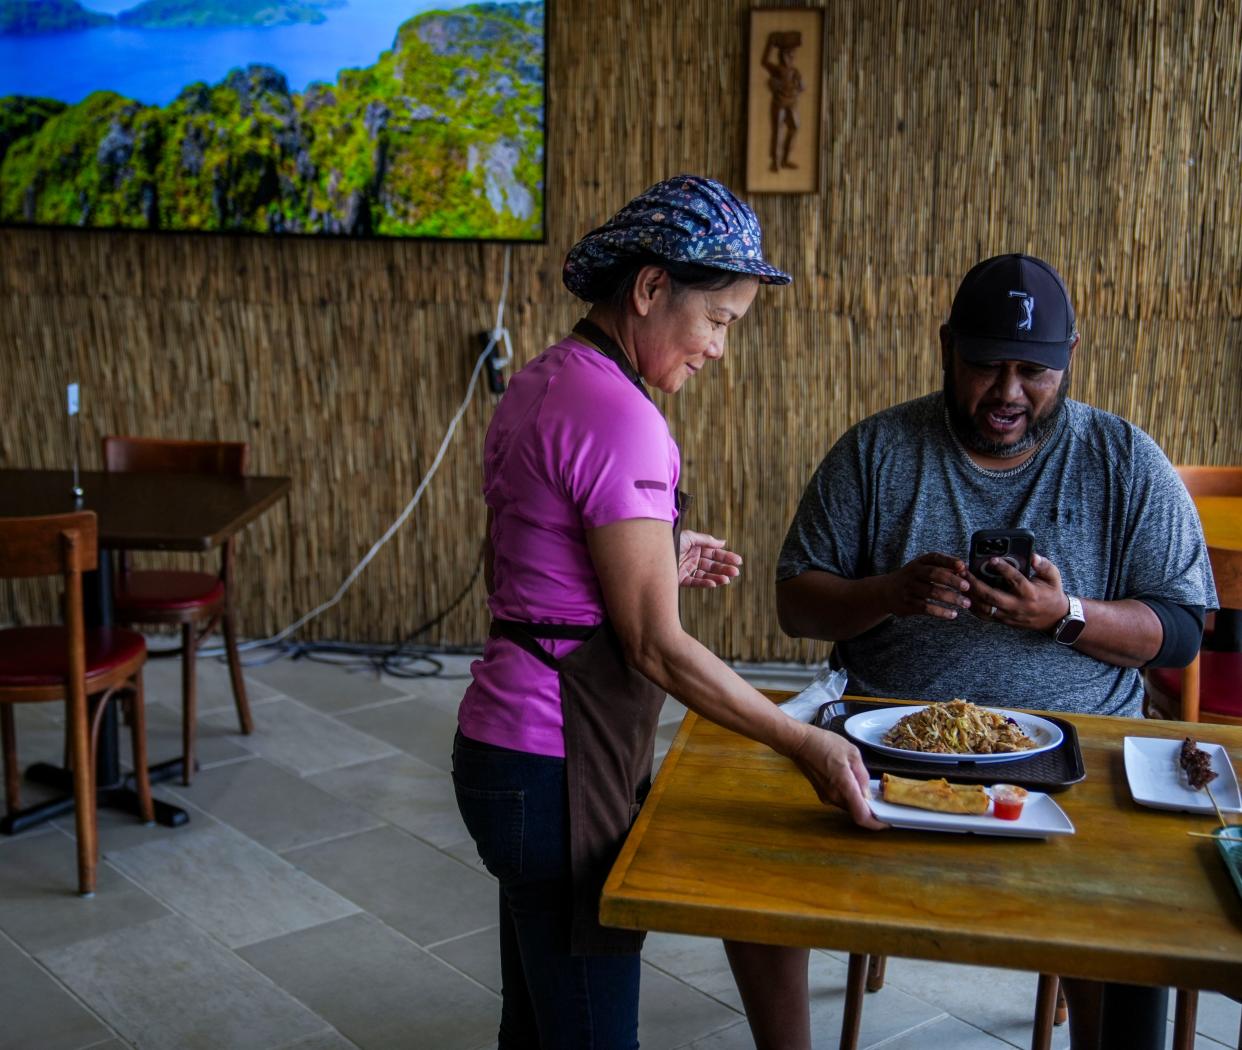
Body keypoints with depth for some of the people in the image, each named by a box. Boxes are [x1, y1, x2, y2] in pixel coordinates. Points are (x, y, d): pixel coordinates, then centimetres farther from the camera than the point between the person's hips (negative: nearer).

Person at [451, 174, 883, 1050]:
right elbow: (656, 647, -20)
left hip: (508, 749, 10)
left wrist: (659, 561, 10)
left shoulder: (541, 386, 9)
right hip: (557, 773, -10)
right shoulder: (616, 413, -20)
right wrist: (805, 745, -13)